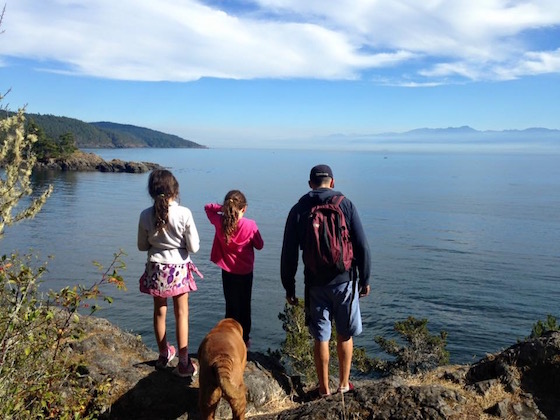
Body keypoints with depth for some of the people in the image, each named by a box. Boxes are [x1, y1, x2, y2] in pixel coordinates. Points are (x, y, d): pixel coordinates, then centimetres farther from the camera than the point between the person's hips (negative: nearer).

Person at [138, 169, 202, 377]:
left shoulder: (146, 215, -12)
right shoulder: (184, 213, -19)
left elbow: (142, 246, 1)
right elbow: (193, 247, -14)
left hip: (156, 269, 2)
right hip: (178, 269, -2)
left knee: (159, 312, 19)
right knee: (181, 314, 10)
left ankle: (164, 355, 37)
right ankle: (183, 363, 16)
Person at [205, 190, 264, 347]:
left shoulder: (219, 222, -15)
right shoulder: (250, 225, -19)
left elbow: (208, 207, 5)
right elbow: (259, 245, -4)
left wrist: (222, 208, -9)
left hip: (227, 272, 1)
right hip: (246, 272, -1)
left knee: (231, 305, 15)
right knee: (245, 305, 17)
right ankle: (245, 339, 27)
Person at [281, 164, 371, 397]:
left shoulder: (298, 210, -1)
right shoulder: (345, 204, -3)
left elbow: (289, 254, -1)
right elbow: (362, 246, -5)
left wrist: (289, 287, 7)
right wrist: (365, 279, 5)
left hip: (315, 283, 0)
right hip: (345, 281, 0)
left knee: (320, 337, 12)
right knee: (345, 335, 16)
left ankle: (324, 388, 24)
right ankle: (344, 384, 28)